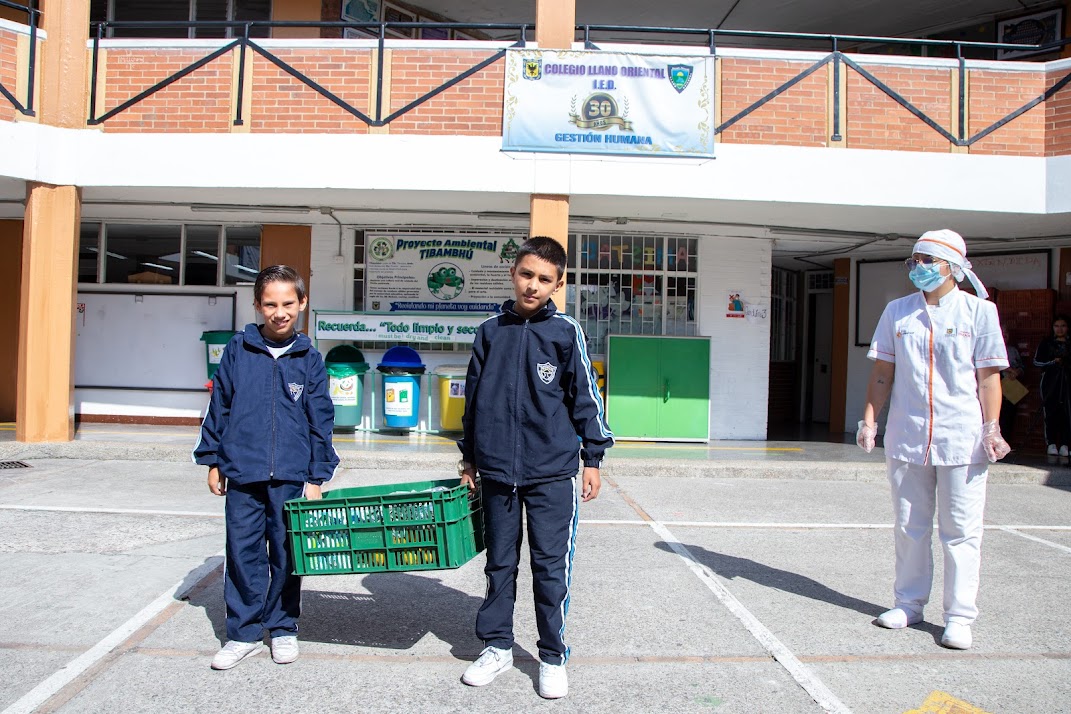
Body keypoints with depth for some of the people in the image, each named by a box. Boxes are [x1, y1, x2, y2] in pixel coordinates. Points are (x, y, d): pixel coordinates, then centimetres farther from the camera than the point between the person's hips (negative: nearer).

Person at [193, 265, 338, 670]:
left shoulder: (309, 358, 1)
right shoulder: (238, 350, 2)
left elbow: (320, 421, 3)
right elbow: (219, 406, 8)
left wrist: (316, 477, 1)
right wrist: (213, 461, 8)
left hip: (291, 476, 0)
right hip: (242, 473, 1)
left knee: (287, 555, 9)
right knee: (243, 554, 7)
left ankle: (283, 628, 26)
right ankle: (243, 633, 21)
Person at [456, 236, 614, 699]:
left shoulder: (566, 332, -1)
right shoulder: (490, 332, 6)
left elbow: (586, 397, 2)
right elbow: (474, 398, 13)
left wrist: (593, 458, 1)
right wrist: (469, 458, 14)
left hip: (552, 473, -2)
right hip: (497, 471, 3)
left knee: (551, 566, 5)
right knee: (499, 563, 14)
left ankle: (553, 656, 21)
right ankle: (497, 646, 30)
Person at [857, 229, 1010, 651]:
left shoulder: (979, 311, 1)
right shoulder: (897, 312, 9)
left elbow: (988, 377, -1)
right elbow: (882, 373, 10)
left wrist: (992, 430, -7)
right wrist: (869, 420, 4)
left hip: (961, 439, -3)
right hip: (906, 437, 3)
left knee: (961, 530, 2)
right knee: (909, 526, 11)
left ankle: (959, 616, 12)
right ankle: (909, 604, 24)